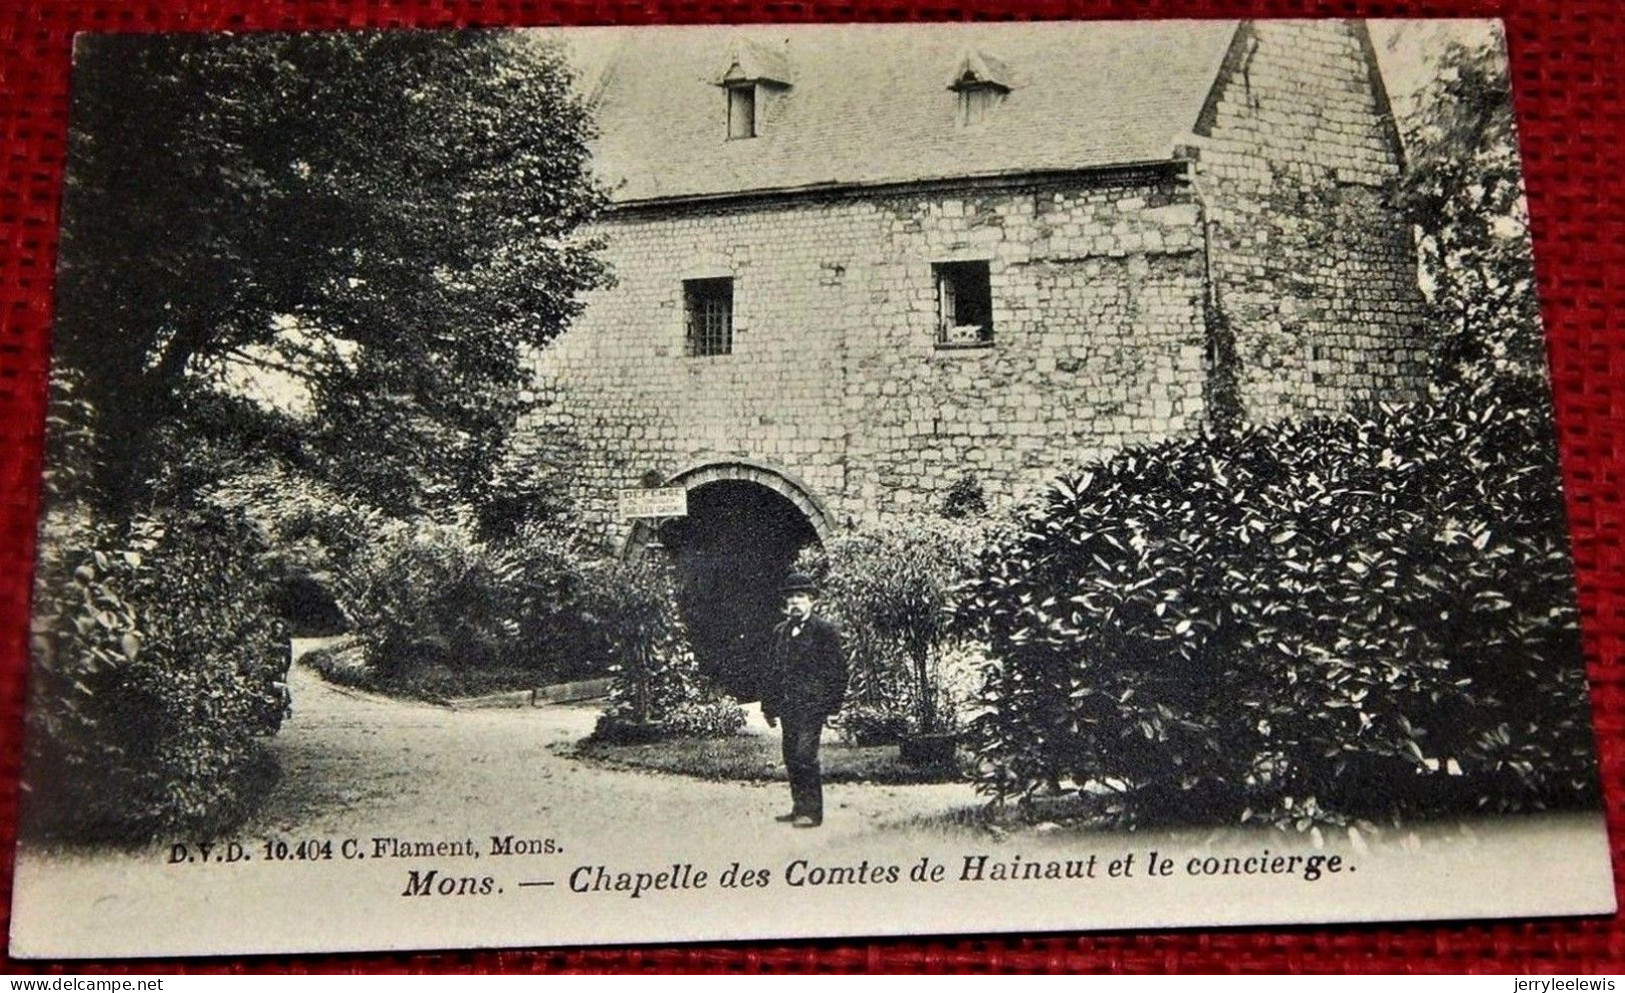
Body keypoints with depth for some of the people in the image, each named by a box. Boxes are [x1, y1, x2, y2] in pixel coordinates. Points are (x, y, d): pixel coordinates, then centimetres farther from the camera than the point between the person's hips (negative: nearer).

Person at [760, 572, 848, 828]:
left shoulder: (825, 631, -3)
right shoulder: (780, 631, 16)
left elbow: (837, 670, -5)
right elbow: (772, 670, 18)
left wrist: (831, 704, -10)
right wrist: (769, 706, 14)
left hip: (811, 704, -6)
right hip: (787, 706, 7)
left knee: (805, 755, -12)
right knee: (791, 757, 8)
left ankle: (812, 812, -6)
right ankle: (799, 807, 17)